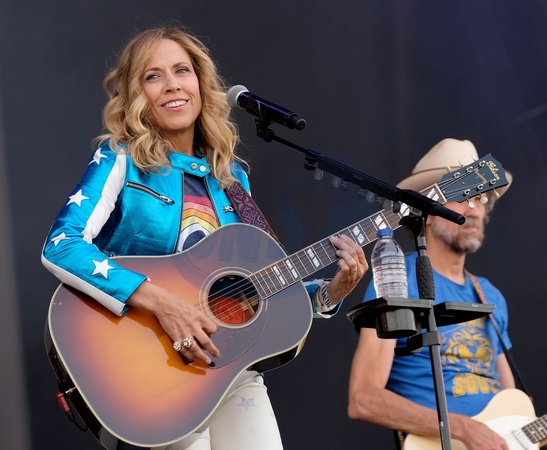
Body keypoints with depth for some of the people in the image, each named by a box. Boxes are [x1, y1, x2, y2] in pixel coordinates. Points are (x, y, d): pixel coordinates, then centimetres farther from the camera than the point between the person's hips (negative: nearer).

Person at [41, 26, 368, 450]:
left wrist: (330, 292, 0)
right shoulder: (121, 160, -3)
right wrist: (162, 302, -26)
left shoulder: (231, 175, 12)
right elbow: (59, 247, -19)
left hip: (234, 369, 5)